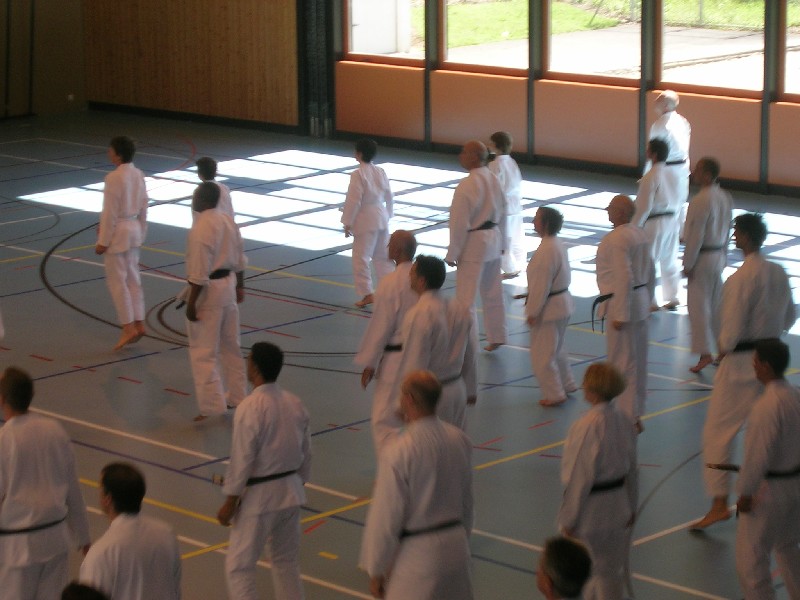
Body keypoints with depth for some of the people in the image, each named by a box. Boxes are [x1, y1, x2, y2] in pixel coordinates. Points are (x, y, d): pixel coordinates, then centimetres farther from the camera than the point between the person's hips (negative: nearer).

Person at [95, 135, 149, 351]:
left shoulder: (114, 178, -21)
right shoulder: (138, 175, 3)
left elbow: (110, 212, -18)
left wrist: (102, 241, -11)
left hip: (117, 232, -8)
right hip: (134, 228, 8)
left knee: (117, 280, 1)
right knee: (133, 278, 15)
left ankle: (128, 327, 2)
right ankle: (138, 323, 18)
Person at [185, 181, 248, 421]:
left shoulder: (200, 229, -22)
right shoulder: (228, 221, 3)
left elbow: (199, 273, -23)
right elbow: (239, 259, 12)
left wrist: (191, 303, -17)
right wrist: (240, 287, 22)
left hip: (208, 292, -9)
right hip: (228, 286, 9)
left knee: (203, 352, 0)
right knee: (230, 346, 20)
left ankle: (212, 406, 1)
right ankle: (237, 396, 32)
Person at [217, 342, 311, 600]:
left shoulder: (250, 408, -20)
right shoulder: (295, 403, 2)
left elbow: (242, 459, -18)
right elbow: (306, 453, 10)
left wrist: (230, 502, -10)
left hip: (259, 496, -7)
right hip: (290, 492, 7)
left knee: (239, 565, 3)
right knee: (287, 560, 20)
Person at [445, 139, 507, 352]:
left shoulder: (467, 185, -22)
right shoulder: (494, 180, 4)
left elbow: (459, 223, -20)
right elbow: (502, 214, 13)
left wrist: (452, 254, -12)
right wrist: (501, 243, 22)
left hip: (473, 244, -9)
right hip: (493, 239, 9)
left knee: (466, 297, -1)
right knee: (493, 293, 19)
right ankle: (497, 337, 30)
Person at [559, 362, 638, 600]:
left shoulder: (588, 425, -24)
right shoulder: (624, 420, 0)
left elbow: (580, 476, -20)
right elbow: (632, 469, 10)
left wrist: (568, 518, -12)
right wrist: (631, 506, 21)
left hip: (591, 509, -8)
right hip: (617, 507, 8)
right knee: (610, 572, 20)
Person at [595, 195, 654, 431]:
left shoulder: (616, 239, -21)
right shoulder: (640, 234, 8)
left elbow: (623, 278, -24)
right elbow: (650, 272, 15)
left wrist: (620, 315, -21)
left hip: (623, 305, -10)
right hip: (640, 303, 10)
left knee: (622, 363, -2)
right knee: (638, 361, 15)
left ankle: (629, 418, 3)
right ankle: (636, 414, 25)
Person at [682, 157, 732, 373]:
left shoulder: (700, 201, -22)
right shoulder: (725, 197, 4)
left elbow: (696, 236, -21)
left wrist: (688, 264, -14)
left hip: (702, 258, -8)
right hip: (719, 256, 8)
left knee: (698, 306, -2)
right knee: (717, 304, 16)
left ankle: (705, 353, -4)